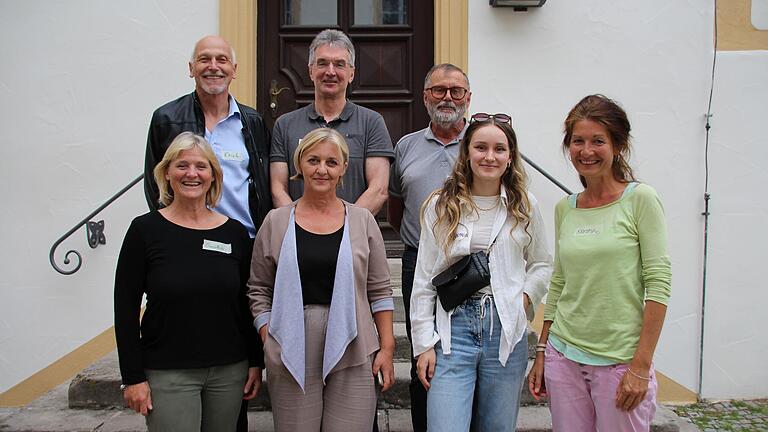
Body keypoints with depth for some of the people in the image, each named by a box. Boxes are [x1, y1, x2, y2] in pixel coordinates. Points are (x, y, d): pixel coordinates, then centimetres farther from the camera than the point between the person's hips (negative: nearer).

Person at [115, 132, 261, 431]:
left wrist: (256, 362, 6)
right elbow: (125, 307, -4)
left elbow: (247, 303, 8)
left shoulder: (235, 232, 2)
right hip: (167, 373, -3)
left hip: (229, 370, 3)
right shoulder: (145, 230, -5)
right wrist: (133, 376, -7)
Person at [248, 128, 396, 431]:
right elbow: (258, 290, 8)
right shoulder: (276, 222, 5)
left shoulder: (363, 221, 6)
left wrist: (387, 347, 2)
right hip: (292, 357, 0)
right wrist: (269, 342, -1)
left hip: (352, 354, 0)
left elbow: (379, 291, 7)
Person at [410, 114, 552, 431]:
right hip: (453, 327, -2)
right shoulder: (440, 206, 1)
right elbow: (423, 281, 2)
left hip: (507, 330, 2)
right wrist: (424, 344, -2)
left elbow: (542, 264, 17)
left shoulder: (525, 206, 5)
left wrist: (525, 298, -3)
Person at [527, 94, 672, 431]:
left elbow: (658, 285, -10)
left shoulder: (640, 200, -7)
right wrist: (541, 353, 11)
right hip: (563, 357, 4)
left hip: (620, 361, -4)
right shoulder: (564, 208, 8)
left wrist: (641, 366, -14)